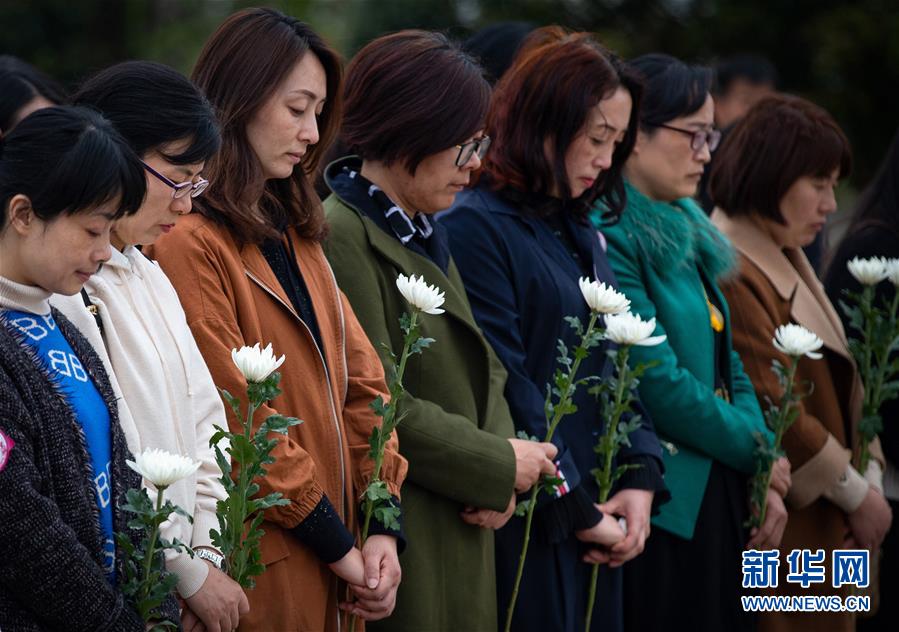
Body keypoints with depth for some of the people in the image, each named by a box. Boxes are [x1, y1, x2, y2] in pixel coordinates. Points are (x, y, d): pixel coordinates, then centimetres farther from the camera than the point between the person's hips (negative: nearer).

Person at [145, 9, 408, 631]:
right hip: (261, 570, -8)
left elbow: (361, 380, 10)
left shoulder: (296, 235, 15)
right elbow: (236, 418, -17)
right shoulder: (190, 246, -14)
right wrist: (335, 543, -13)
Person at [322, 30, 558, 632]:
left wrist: (502, 479, -3)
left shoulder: (427, 233, 15)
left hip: (463, 541, 9)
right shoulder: (340, 237, -14)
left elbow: (482, 369, 16)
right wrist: (499, 467, -11)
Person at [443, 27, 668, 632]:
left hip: (594, 520, 8)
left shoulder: (582, 236, 15)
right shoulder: (474, 228, -12)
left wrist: (642, 478, 0)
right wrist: (576, 508, -14)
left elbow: (617, 367, 15)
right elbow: (506, 385, -17)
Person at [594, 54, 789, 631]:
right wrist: (755, 451, -7)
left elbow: (729, 366, 13)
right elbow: (657, 381, -19)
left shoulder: (687, 231, 12)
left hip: (719, 498, 8)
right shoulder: (609, 234, -15)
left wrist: (764, 475, 1)